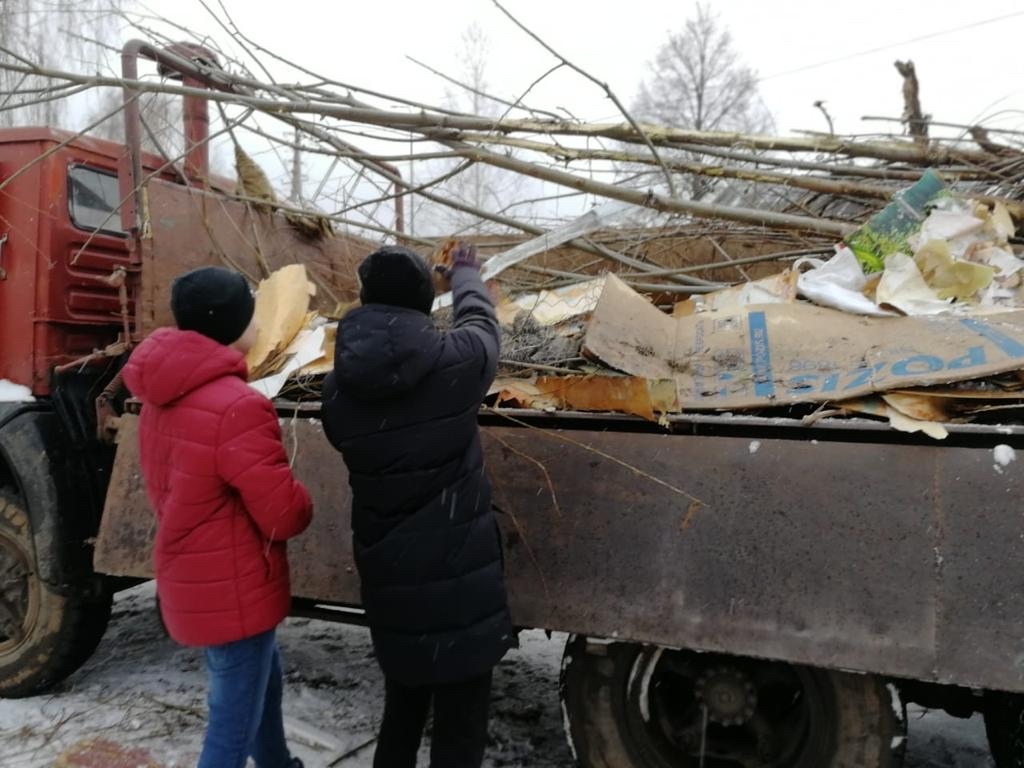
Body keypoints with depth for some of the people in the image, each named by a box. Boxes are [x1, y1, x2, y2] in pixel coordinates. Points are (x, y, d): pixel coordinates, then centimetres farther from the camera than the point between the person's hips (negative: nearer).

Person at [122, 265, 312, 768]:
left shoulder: (162, 400, 3)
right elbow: (285, 515, -21)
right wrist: (299, 501, -1)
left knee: (263, 675, 29)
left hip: (193, 580, 10)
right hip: (233, 590, -10)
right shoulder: (237, 407, -27)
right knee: (233, 725, 7)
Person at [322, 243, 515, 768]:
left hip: (387, 577, 4)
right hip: (459, 575, -4)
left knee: (402, 707, 27)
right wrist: (466, 276, 30)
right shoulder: (456, 361, -14)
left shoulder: (338, 387, -5)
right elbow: (480, 322, 8)